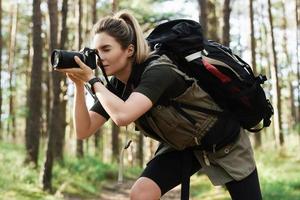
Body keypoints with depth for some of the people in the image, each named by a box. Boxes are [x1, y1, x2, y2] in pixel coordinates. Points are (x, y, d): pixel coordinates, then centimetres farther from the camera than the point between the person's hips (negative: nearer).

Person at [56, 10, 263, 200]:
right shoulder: (117, 86, -11)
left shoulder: (157, 72, -33)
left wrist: (93, 80, -35)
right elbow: (84, 130, -15)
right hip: (183, 144, 5)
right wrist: (79, 85, -26)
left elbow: (123, 116, -48)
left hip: (226, 141, -5)